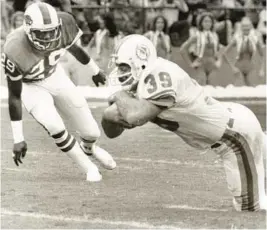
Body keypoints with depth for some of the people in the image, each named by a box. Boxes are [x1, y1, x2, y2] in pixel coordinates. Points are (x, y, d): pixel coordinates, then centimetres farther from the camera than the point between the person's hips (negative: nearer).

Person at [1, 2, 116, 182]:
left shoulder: (63, 24, -28)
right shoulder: (15, 51, -38)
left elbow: (73, 47, -2)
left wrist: (95, 71, 15)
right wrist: (18, 139, -24)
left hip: (55, 76, 4)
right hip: (30, 85, -4)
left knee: (91, 132, 6)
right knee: (54, 126, -28)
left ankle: (89, 148, 46)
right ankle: (89, 167, -4)